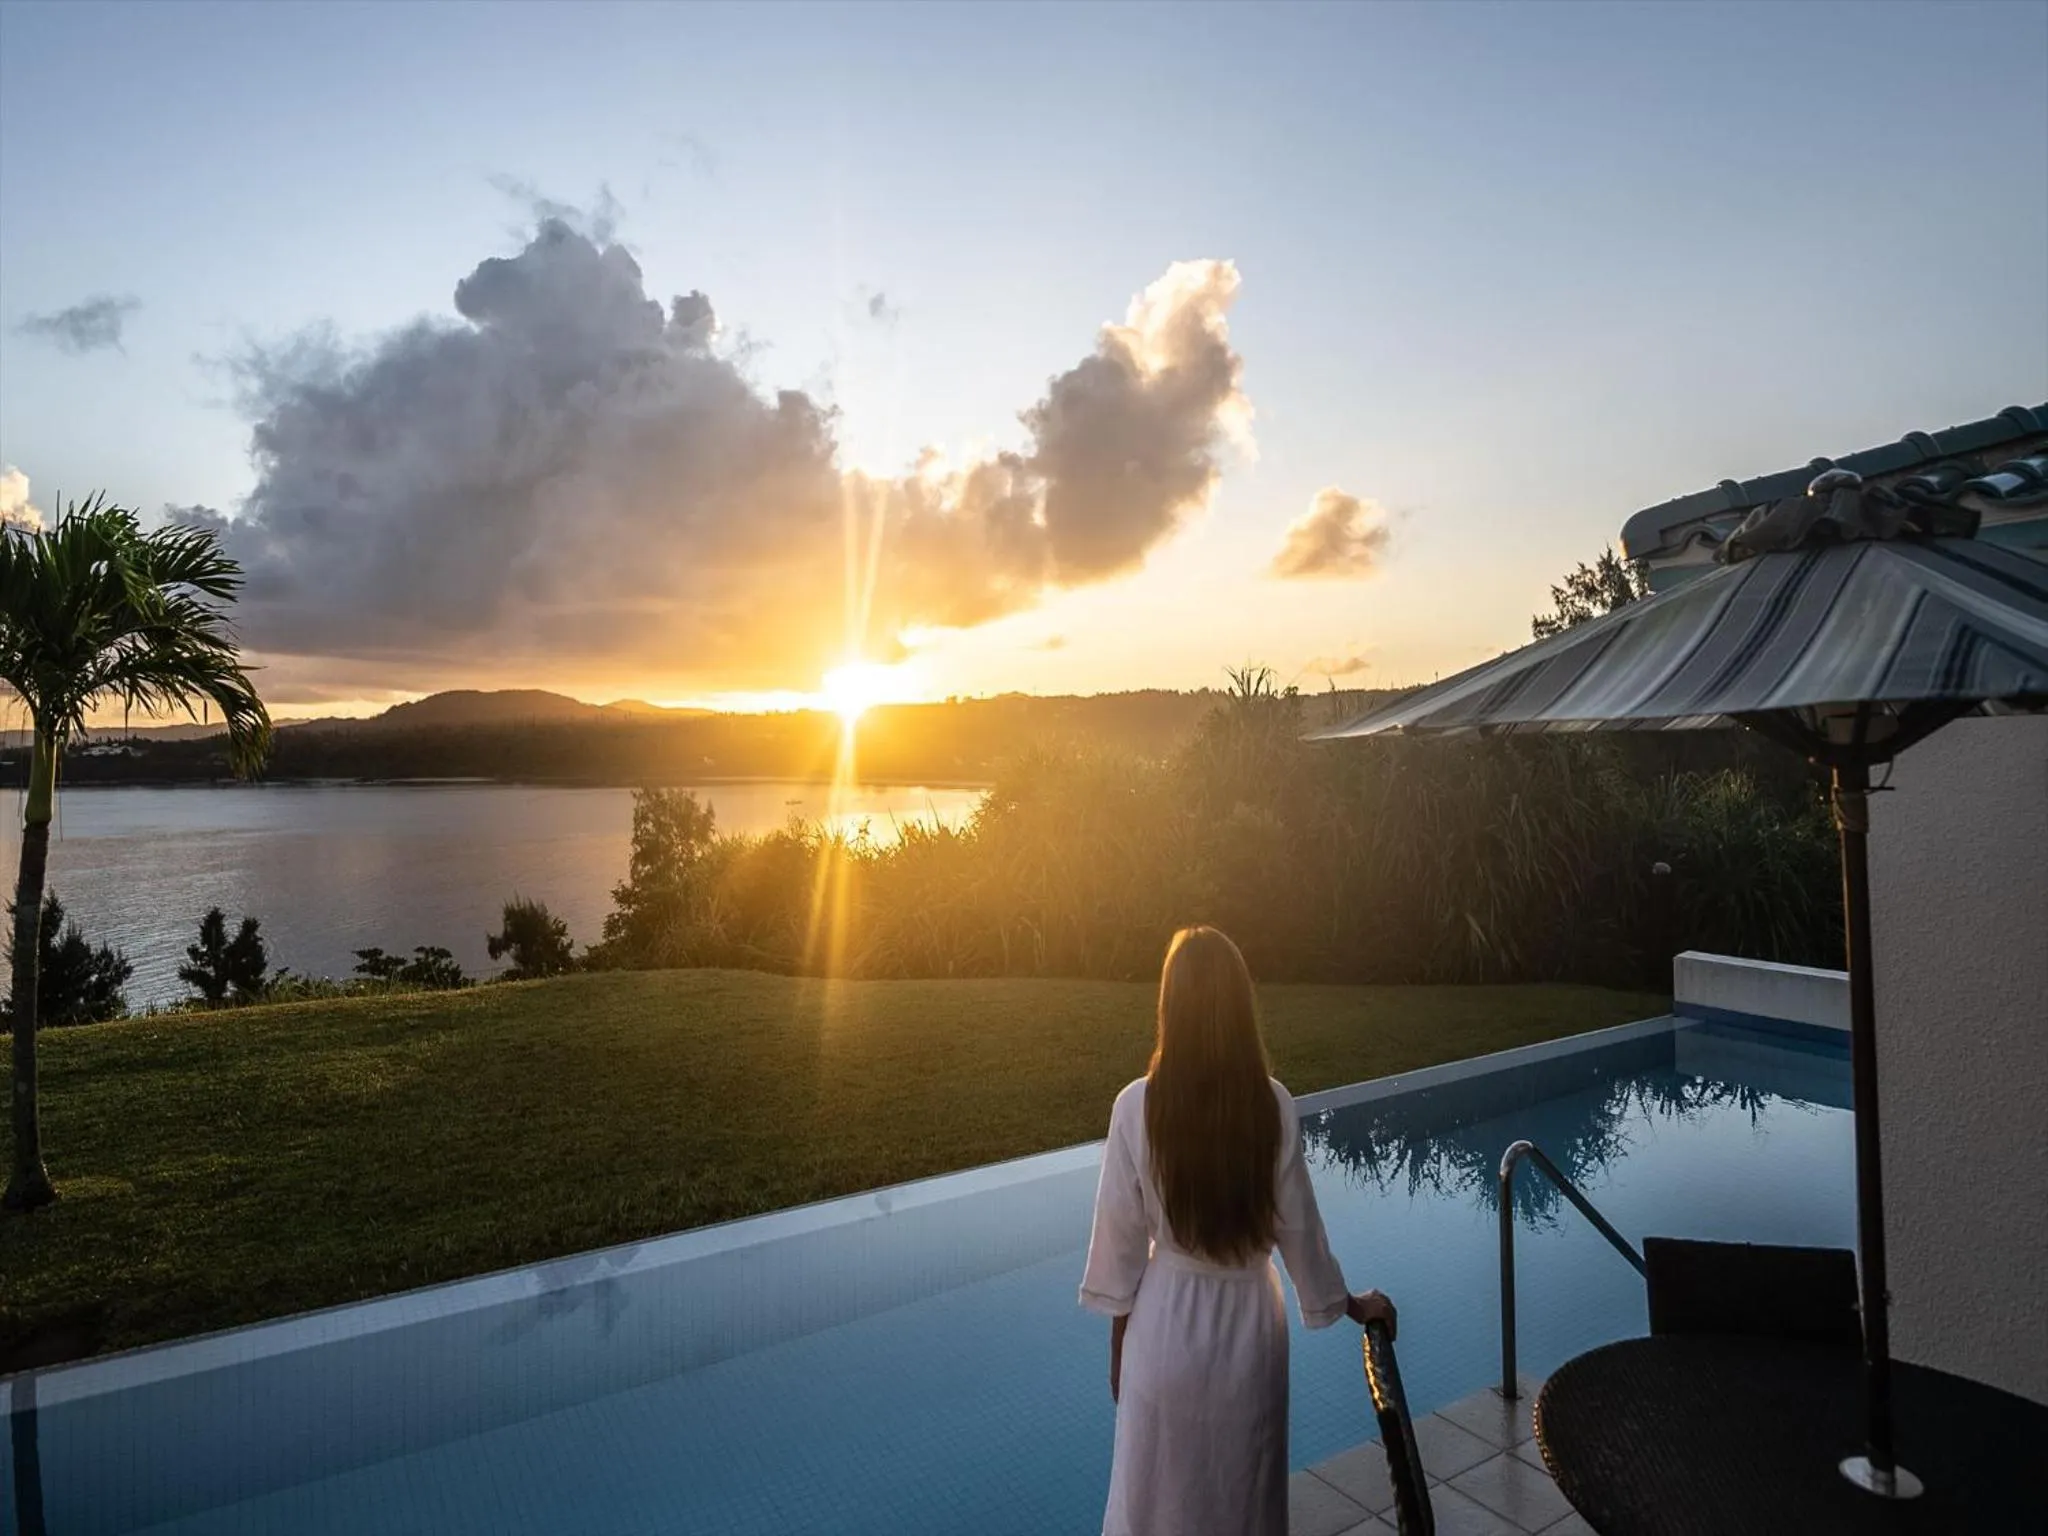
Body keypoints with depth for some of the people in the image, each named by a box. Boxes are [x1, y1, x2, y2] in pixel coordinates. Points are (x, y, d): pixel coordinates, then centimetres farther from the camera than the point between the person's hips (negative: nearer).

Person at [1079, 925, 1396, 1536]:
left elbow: (1122, 1231, -10)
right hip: (1250, 1320, 2)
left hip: (1168, 1320, -1)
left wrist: (1118, 1341, 5)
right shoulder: (1274, 1105, -15)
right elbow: (1297, 1224, -6)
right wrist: (1351, 1304, 12)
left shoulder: (1137, 1105, -19)